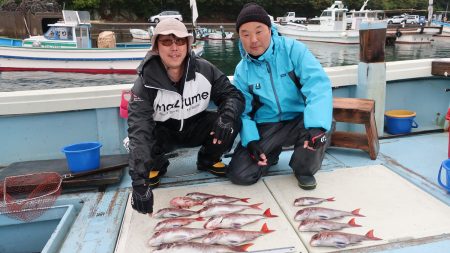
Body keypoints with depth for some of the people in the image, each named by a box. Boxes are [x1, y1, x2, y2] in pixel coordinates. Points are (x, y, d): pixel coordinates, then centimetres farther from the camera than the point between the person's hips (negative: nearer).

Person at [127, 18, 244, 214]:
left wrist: (227, 116, -38)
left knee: (232, 124, -25)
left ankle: (208, 160, 8)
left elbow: (233, 95, -11)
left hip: (196, 127, 2)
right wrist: (139, 183, -46)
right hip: (163, 132, -1)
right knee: (142, 142, -34)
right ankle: (157, 165, 5)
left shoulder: (204, 70, -19)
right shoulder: (146, 83, -26)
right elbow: (139, 132, -35)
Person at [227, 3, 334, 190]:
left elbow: (318, 84, -25)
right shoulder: (242, 70, -3)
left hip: (298, 119, -2)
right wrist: (251, 140, -18)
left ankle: (304, 169, -2)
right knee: (239, 174, -14)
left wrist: (316, 124, -40)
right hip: (266, 127, 2)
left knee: (318, 127, -37)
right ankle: (270, 154, 21)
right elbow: (242, 111, 0)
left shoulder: (293, 49, -13)